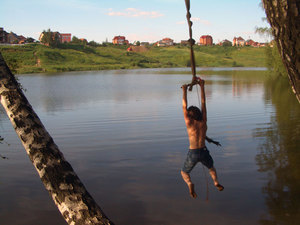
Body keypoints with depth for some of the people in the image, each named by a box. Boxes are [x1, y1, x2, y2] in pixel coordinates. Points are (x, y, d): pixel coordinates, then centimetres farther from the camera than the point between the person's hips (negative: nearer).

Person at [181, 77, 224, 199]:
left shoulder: (189, 123, -10)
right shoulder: (203, 121, -3)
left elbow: (184, 107, -6)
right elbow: (203, 103, 1)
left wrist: (185, 91, -1)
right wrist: (202, 86, 4)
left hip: (193, 153, -3)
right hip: (204, 152, 3)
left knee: (184, 172, 19)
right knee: (211, 167, 35)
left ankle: (190, 184, -11)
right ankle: (216, 183, 14)